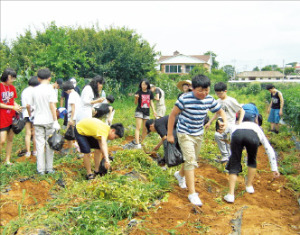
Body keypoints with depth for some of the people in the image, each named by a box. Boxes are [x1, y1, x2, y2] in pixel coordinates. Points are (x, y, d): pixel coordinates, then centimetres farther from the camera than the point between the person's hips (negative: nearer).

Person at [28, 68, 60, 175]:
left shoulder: (35, 90, 5)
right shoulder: (50, 89, -7)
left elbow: (29, 105, 8)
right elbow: (52, 105, -15)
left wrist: (30, 115, 26)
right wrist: (55, 121, -14)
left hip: (38, 121, 3)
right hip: (49, 121, -3)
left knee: (40, 145, 6)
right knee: (49, 145, 7)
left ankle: (41, 169, 9)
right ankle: (49, 168, 13)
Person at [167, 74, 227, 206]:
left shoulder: (210, 100, -7)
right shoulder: (185, 99, -21)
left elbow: (220, 111, 8)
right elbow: (173, 115, -12)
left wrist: (225, 121, -14)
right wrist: (169, 134, -10)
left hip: (199, 135, 6)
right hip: (185, 134, -6)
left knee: (193, 160, 20)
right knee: (190, 161, -12)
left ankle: (180, 174, 50)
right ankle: (192, 193, -5)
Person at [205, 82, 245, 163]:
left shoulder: (231, 101, -9)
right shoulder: (218, 101, 11)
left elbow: (242, 111, -7)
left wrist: (239, 122, -19)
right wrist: (209, 122, 21)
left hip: (229, 123, -7)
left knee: (217, 135, -29)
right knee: (226, 143, 11)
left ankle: (225, 155, -18)